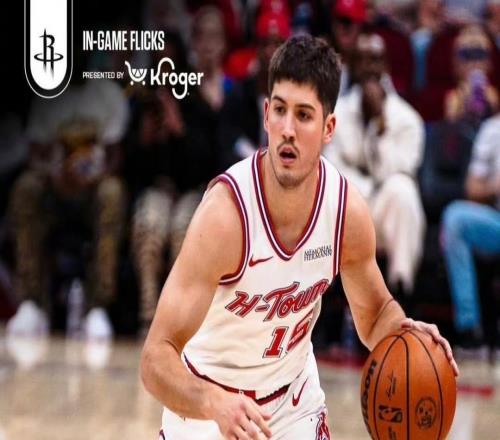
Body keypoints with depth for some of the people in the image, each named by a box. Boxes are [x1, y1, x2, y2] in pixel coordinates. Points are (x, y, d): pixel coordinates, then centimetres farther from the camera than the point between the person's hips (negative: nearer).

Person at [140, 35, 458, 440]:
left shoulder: (349, 212, -17)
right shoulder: (225, 212, -30)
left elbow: (373, 314, 4)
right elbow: (156, 359, -33)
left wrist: (403, 331, -19)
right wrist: (216, 404, -51)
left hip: (295, 402, 3)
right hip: (209, 402, -3)